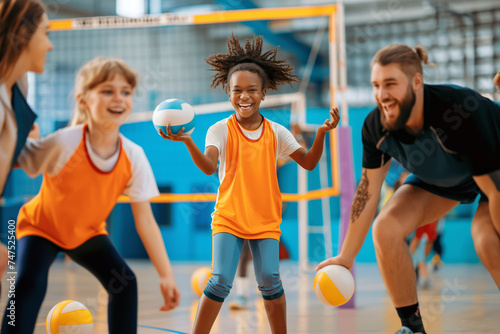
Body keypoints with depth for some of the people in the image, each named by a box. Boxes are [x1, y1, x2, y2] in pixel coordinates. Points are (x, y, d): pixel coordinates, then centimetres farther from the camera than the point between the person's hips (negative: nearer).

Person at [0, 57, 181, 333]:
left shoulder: (134, 157, -21)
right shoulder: (63, 143, -33)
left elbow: (145, 220, -15)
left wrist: (166, 275, -16)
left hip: (88, 233, 4)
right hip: (41, 227, -4)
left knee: (124, 283, -9)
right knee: (29, 283, -26)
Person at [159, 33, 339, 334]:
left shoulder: (276, 132, 3)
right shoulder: (221, 130, -6)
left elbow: (308, 162, 2)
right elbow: (209, 166, -22)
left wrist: (322, 133, -13)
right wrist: (188, 142, -39)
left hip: (265, 219, 2)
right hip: (228, 217, -2)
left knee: (269, 280, -6)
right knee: (221, 281, -10)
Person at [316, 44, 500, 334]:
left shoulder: (464, 109, -40)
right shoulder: (376, 125, -23)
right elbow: (369, 190, -11)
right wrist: (345, 257, -8)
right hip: (438, 177, 5)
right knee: (386, 229, -13)